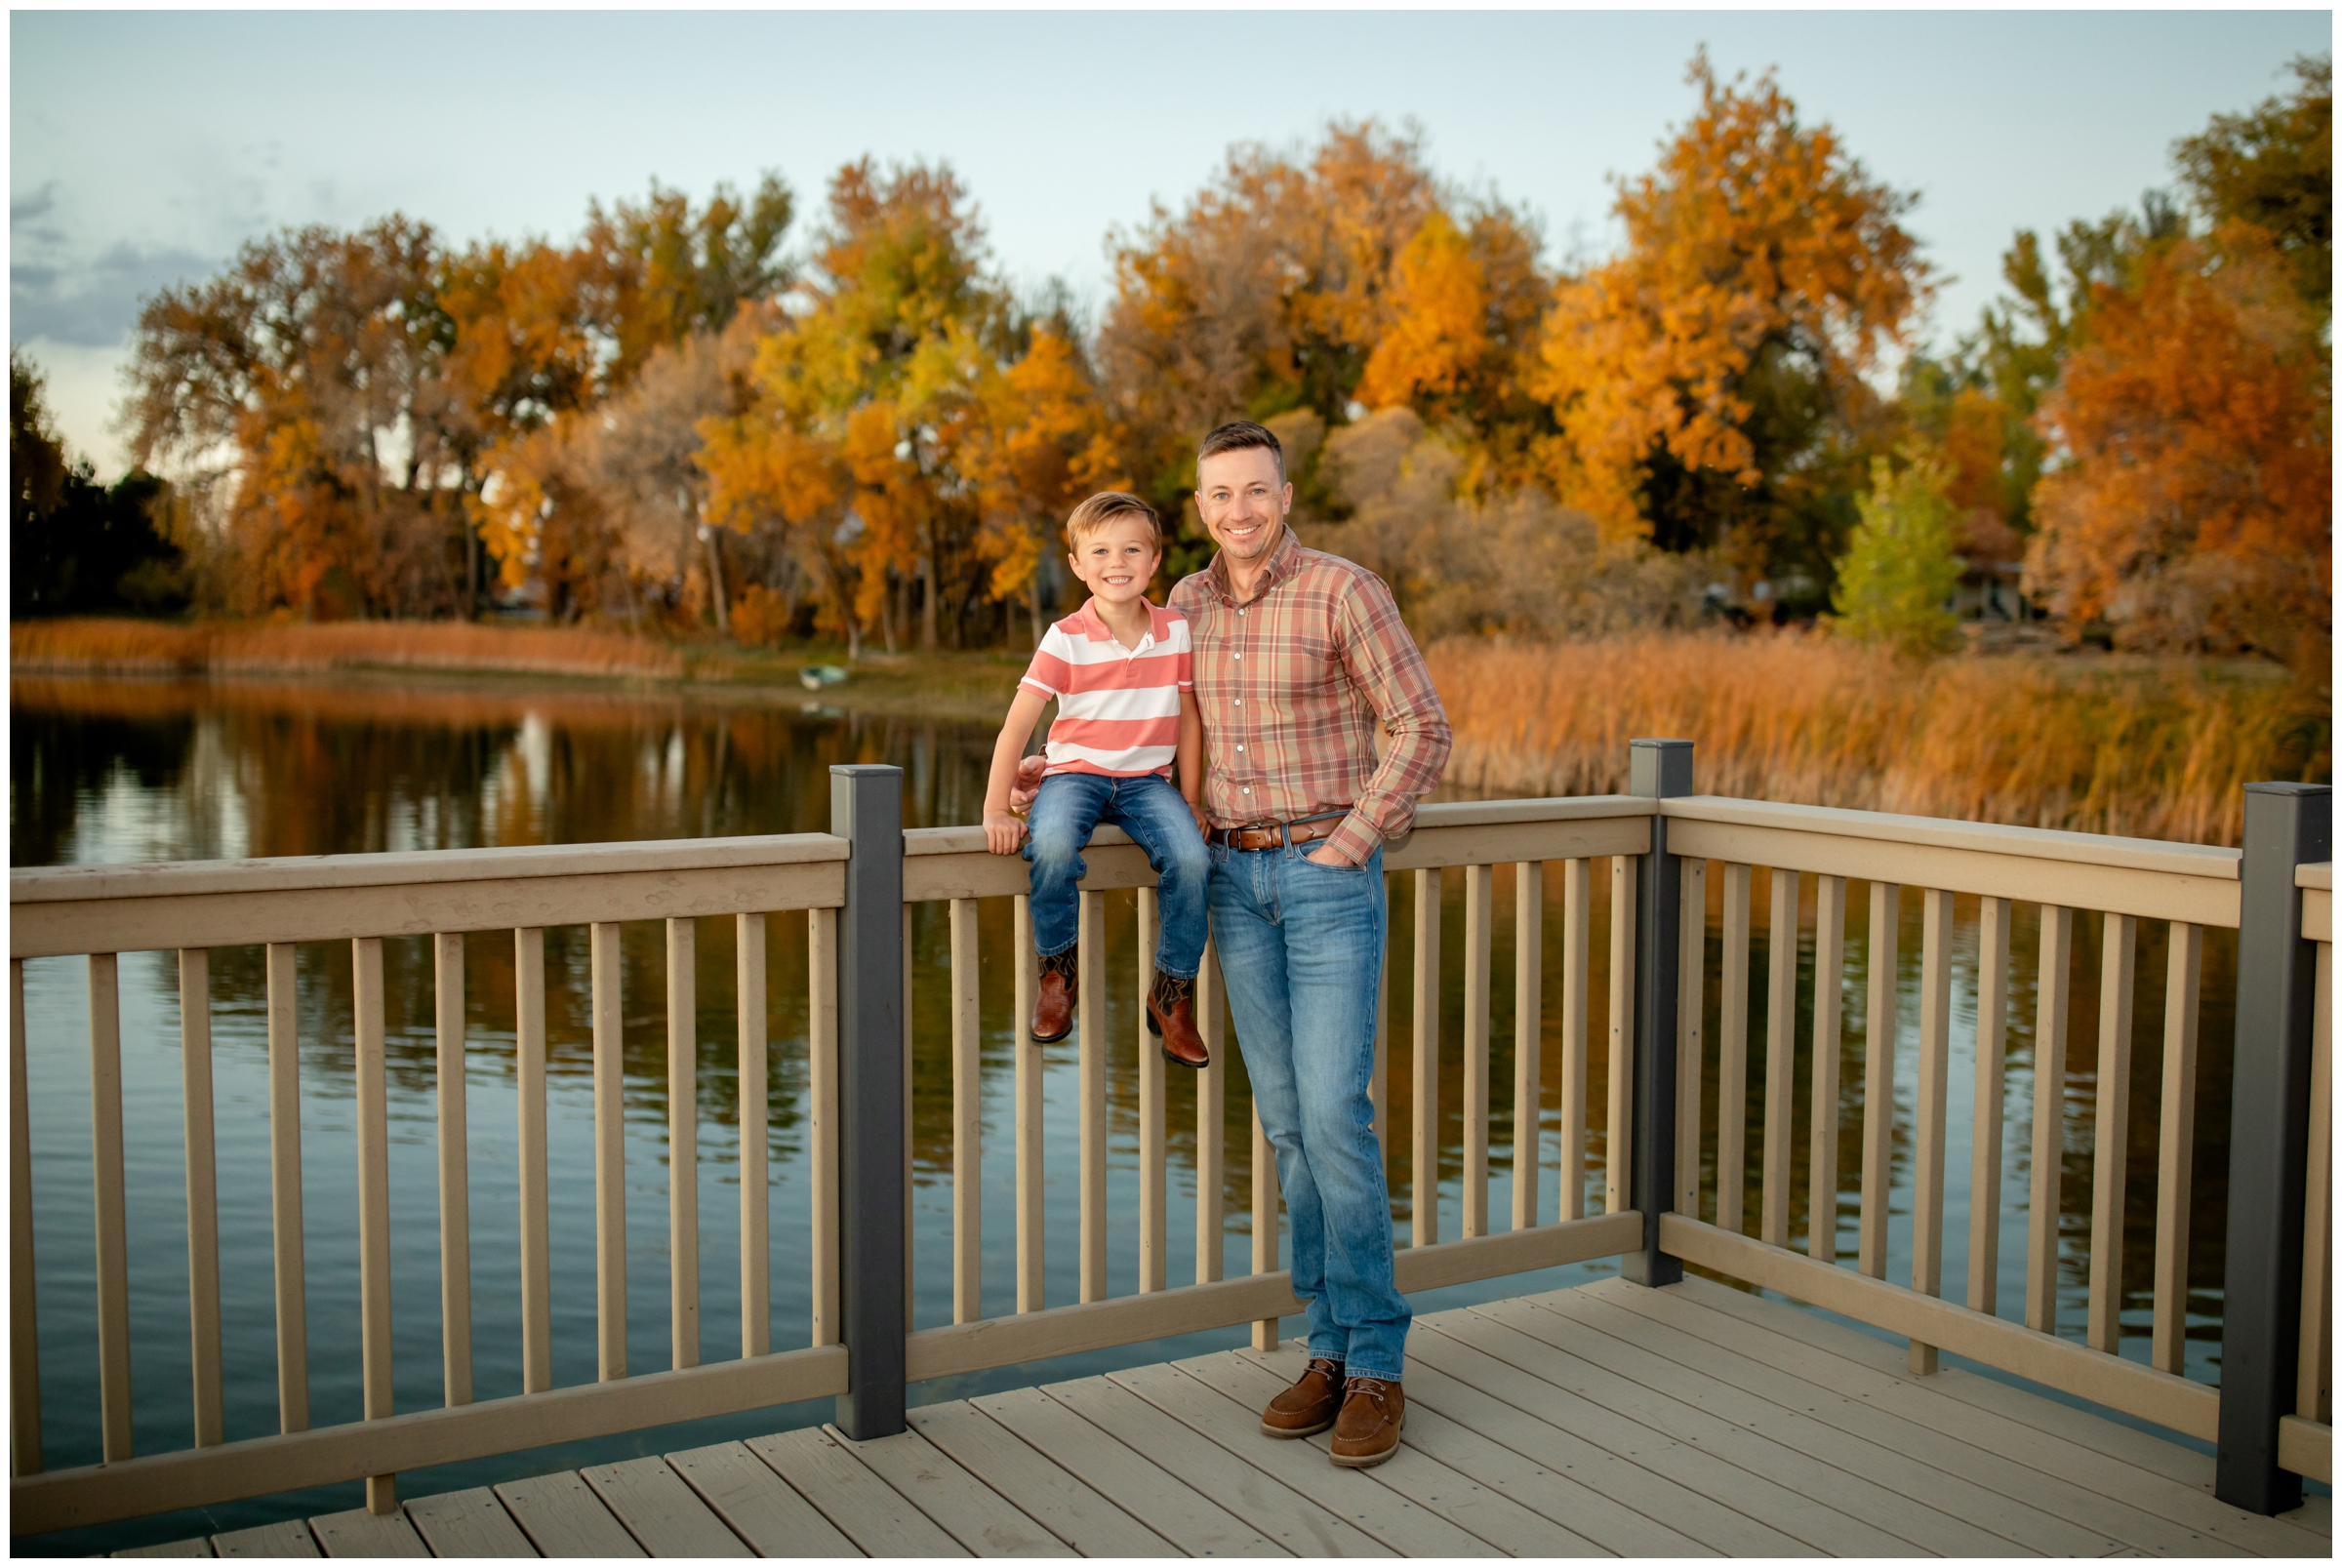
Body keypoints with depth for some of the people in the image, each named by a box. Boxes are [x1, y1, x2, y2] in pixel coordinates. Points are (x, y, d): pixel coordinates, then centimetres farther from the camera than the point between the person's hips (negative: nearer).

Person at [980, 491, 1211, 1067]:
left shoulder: (1177, 632, 1)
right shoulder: (1065, 640, -7)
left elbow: (1188, 720, 9)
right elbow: (1016, 726, -9)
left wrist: (1191, 803, 5)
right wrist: (996, 810, -16)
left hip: (1147, 779, 2)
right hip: (1075, 773, -2)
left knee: (1191, 859, -26)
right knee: (1052, 846, -35)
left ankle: (1172, 994, -3)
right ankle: (1059, 970, -8)